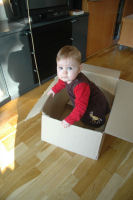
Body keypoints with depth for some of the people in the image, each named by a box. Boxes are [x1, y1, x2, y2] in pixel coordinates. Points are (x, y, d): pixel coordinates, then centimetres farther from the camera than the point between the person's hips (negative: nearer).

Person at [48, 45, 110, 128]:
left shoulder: (80, 86, -45)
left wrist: (69, 120, -42)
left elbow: (81, 106, -44)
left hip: (96, 105, -8)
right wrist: (54, 90, 14)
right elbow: (61, 83, 10)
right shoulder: (67, 77, -17)